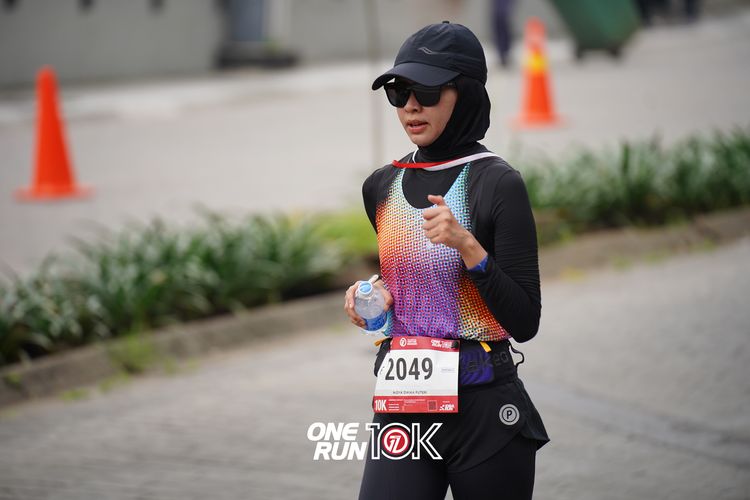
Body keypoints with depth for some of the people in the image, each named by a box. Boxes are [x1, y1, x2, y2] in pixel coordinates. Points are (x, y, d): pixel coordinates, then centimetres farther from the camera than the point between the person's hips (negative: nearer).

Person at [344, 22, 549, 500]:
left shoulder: (497, 183, -9)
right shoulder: (381, 187, 8)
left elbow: (524, 323, -11)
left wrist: (468, 245, -22)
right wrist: (373, 293, 5)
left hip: (482, 407, -4)